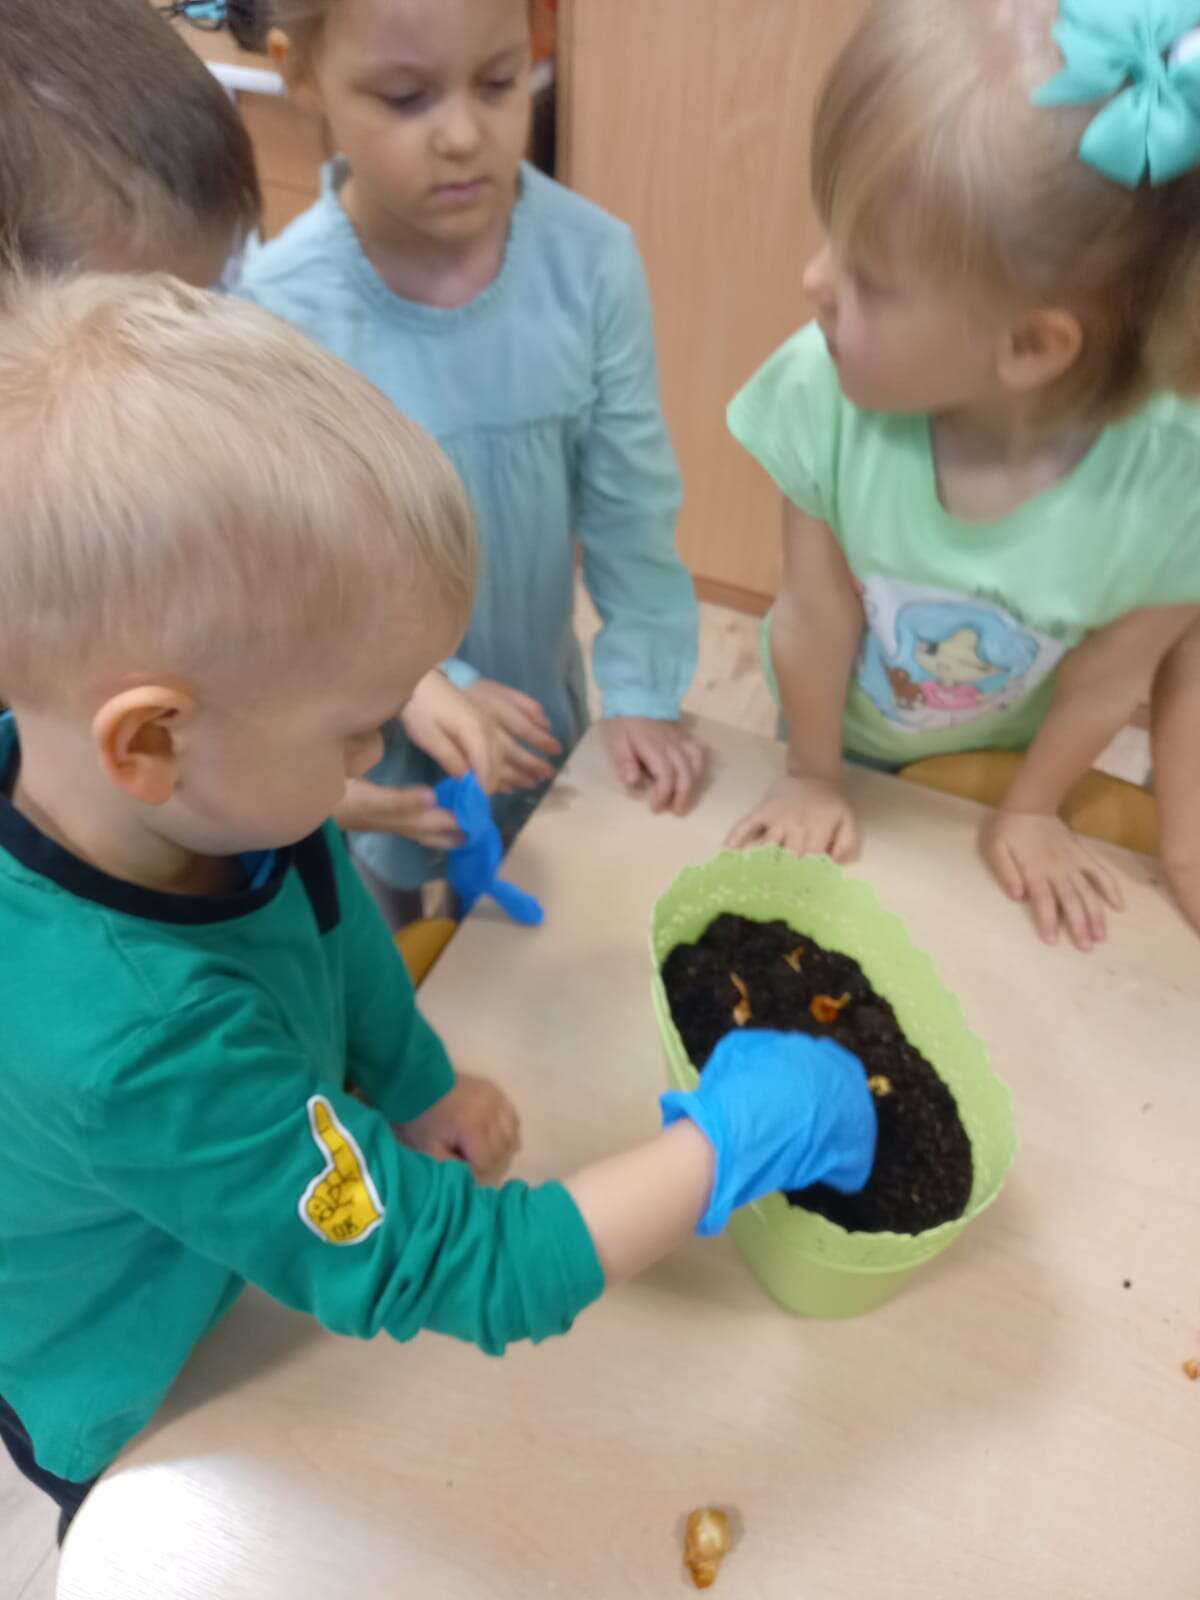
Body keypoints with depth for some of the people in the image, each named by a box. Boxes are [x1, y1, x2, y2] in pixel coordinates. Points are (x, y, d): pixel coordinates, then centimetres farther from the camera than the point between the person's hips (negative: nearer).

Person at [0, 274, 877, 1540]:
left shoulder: (128, 788, -27)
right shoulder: (136, 1050, -47)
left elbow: (311, 891, -5)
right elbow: (464, 1272, -38)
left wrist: (414, 1080, -8)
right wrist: (731, 1140, -31)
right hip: (150, 1421, -5)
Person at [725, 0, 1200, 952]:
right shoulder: (825, 391, -37)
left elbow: (1107, 682, -18)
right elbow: (816, 619, -23)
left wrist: (1031, 812, -2)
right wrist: (813, 779, -7)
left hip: (1000, 758, 1)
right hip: (849, 742, 0)